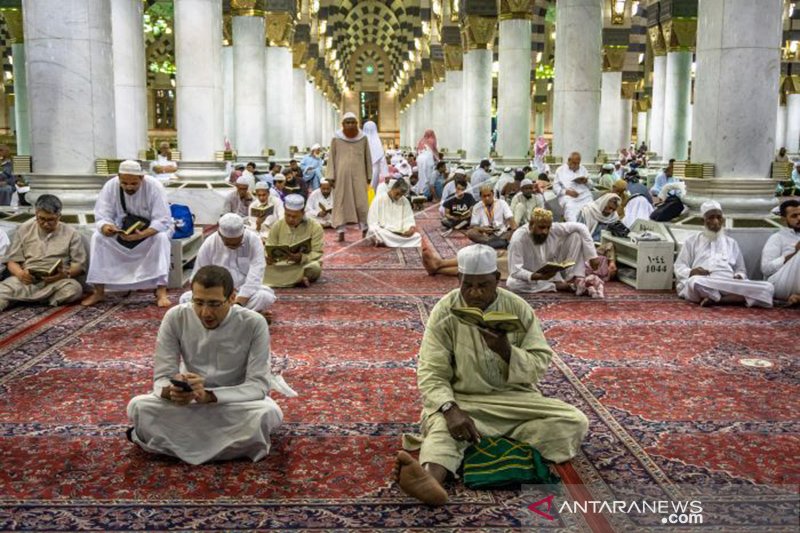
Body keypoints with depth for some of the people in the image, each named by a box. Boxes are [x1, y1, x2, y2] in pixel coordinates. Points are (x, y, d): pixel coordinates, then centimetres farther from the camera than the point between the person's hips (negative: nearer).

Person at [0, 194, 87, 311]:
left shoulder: (70, 233, 10)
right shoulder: (24, 229, 15)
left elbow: (80, 264, 5)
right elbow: (12, 260, 12)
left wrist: (65, 274, -17)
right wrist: (20, 274, -12)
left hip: (58, 281, -1)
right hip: (27, 279, 1)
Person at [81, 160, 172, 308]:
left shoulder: (154, 187, -25)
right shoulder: (110, 186, -16)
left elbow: (163, 221, -29)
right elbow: (101, 216, -17)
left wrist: (141, 235, -46)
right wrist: (105, 227, -43)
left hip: (151, 231, -3)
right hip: (121, 231, 3)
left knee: (161, 237, -35)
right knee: (98, 237, -22)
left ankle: (161, 291, -35)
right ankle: (99, 291, -16)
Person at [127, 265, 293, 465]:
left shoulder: (254, 323, -21)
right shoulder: (175, 318, -15)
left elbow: (258, 384, -23)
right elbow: (162, 376, -12)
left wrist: (208, 395, -39)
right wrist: (171, 391, -38)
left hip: (237, 401, -2)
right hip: (189, 400, 2)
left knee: (267, 413, -35)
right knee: (138, 407, -24)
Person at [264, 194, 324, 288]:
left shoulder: (315, 227, -5)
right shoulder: (277, 226, 4)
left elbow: (317, 253, -10)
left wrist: (301, 258, -31)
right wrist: (268, 257, -22)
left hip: (304, 265, -2)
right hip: (281, 265, 3)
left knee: (315, 267, -36)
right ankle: (299, 279, -26)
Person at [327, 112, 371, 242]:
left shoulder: (363, 138, 4)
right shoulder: (336, 139, 2)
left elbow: (367, 158, 10)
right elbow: (331, 158, 5)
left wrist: (369, 176, 9)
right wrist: (331, 177, -1)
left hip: (358, 175, 0)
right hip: (342, 175, 0)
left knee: (361, 201, -3)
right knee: (341, 202, 1)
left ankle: (365, 230, 8)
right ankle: (341, 231, 5)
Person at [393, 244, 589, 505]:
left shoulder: (518, 308, -1)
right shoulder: (445, 312, -6)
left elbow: (541, 363, -2)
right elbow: (431, 373, -11)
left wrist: (507, 352, -23)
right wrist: (450, 409, -31)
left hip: (515, 399, 3)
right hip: (463, 401, -2)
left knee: (575, 422, -19)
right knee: (442, 428, -35)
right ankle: (430, 477, -66)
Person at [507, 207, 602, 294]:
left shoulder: (554, 229, -19)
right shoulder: (518, 239, -28)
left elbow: (580, 227, -10)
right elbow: (515, 271, -29)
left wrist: (592, 255, -17)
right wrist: (536, 276, -46)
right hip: (533, 276, -2)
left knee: (576, 235, -12)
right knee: (511, 284, -37)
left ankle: (576, 280, -18)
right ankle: (557, 286, -23)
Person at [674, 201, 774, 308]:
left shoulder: (731, 243, 29)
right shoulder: (692, 241, 20)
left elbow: (740, 270, 26)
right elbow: (679, 267, 13)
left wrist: (739, 276, 1)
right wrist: (691, 272, -11)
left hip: (729, 286, 4)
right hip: (704, 285, -4)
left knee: (767, 288, -24)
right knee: (695, 282, -43)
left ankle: (716, 300, -31)